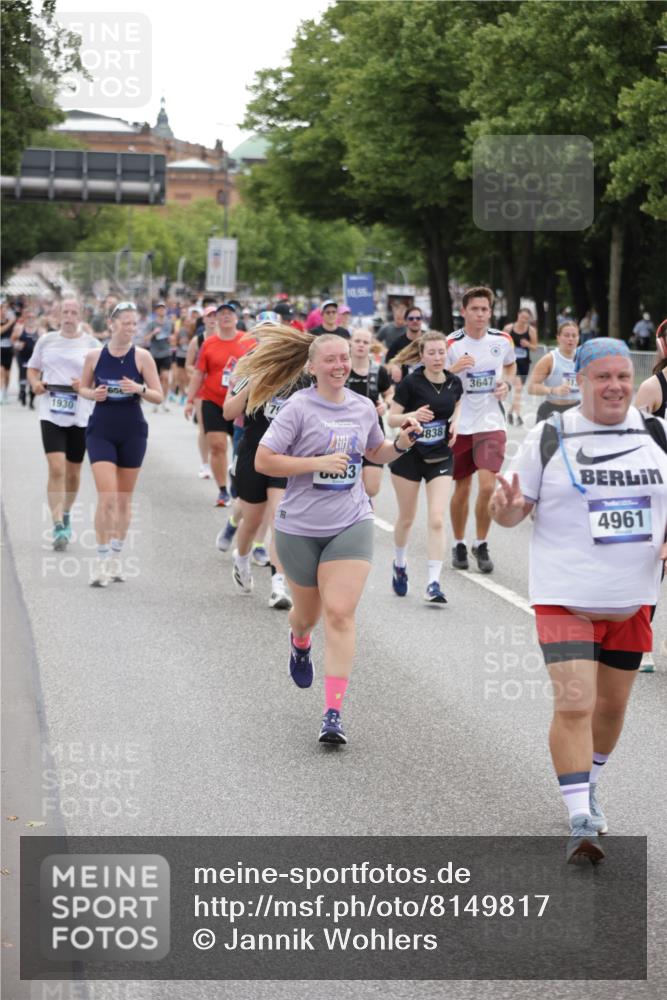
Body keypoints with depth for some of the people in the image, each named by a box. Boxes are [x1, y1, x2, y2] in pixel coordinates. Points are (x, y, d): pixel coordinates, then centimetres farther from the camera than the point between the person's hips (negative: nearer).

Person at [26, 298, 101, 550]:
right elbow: (32, 369, 18)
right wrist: (35, 383, -4)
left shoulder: (91, 344, 2)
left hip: (80, 415, 1)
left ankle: (66, 514, 36)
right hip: (51, 413, 0)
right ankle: (59, 527, -14)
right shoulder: (46, 341, 7)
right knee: (56, 469, -14)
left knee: (73, 472, 11)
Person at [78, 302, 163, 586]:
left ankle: (116, 556, 24)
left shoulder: (142, 356, -4)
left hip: (132, 432, 1)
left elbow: (159, 396, -3)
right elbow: (83, 387, 12)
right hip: (101, 431, -1)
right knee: (107, 497, -12)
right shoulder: (94, 355, -2)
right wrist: (93, 394, -11)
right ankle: (101, 560, -4)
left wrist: (140, 389, -22)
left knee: (124, 499, 10)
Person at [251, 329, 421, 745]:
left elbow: (376, 452, 23)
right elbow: (263, 461, -13)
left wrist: (402, 443, 2)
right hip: (300, 527, -1)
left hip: (350, 525, 2)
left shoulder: (364, 407, 4)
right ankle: (300, 643, 57)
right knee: (308, 612, 17)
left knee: (340, 613, -13)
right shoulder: (299, 408, -10)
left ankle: (334, 714, -12)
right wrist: (319, 463, -19)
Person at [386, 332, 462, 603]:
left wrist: (455, 421, 0)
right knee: (406, 518, 12)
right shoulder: (411, 383, -13)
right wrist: (413, 415, -28)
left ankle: (433, 583, -10)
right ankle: (400, 565, 40)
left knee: (436, 520, -10)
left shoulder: (454, 383, -1)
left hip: (440, 458, 2)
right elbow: (392, 418, -10)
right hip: (409, 456, -2)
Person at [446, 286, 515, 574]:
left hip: (491, 423, 1)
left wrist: (506, 383, 1)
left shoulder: (503, 341, 0)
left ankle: (481, 544, 6)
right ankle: (459, 544, 26)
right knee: (461, 489, 7)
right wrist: (452, 370, -26)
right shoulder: (452, 344, -9)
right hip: (459, 425, -1)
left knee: (487, 486, -12)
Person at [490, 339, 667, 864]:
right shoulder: (549, 437, -5)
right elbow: (519, 508, 0)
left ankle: (588, 788, 40)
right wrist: (505, 509, -23)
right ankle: (581, 822, -8)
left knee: (612, 705, 15)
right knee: (574, 704, -14)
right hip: (566, 597, -4)